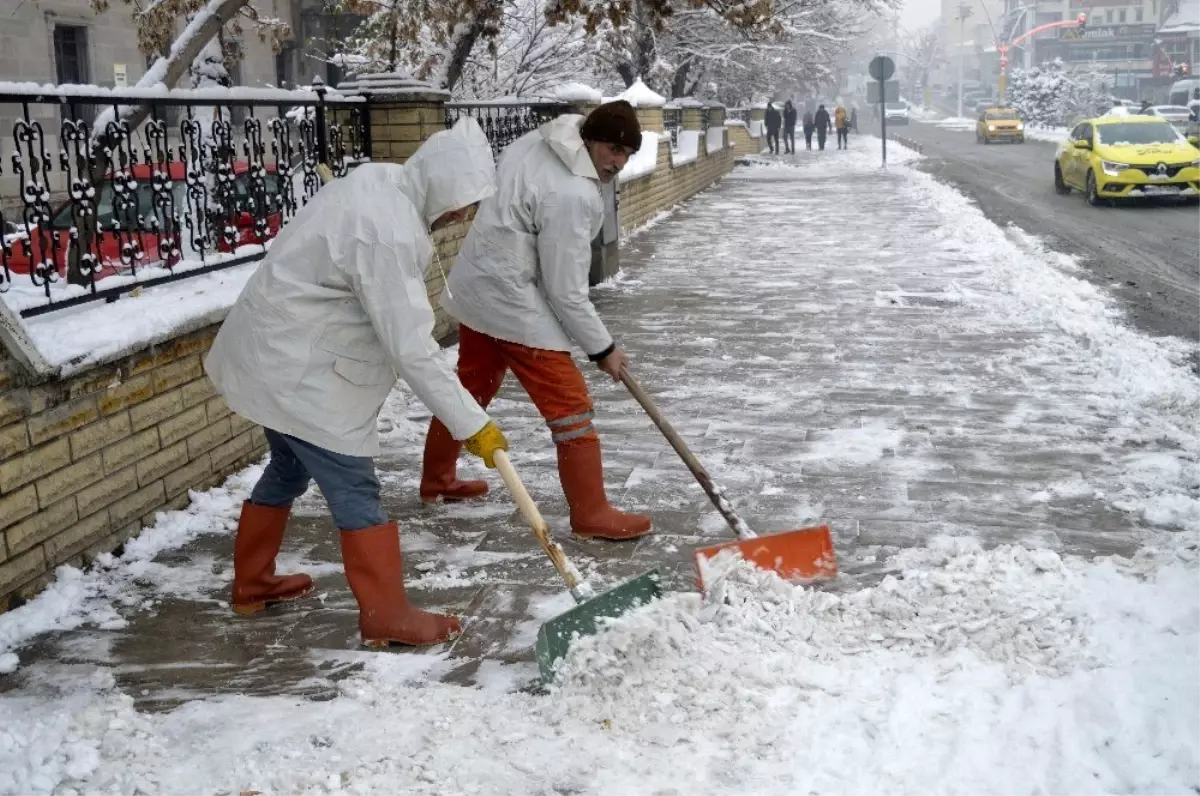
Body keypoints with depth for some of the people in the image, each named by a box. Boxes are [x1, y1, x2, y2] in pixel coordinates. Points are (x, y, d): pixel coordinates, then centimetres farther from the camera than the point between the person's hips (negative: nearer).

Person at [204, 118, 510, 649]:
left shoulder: (382, 182, 1)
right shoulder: (390, 233, -29)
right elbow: (411, 351, -29)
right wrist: (472, 424, -24)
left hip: (275, 352, 10)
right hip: (297, 369, -10)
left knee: (290, 468, 23)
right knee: (354, 489, -3)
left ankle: (252, 583, 38)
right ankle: (386, 617, 5)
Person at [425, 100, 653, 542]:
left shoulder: (536, 142, 2)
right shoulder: (572, 196, -24)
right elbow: (566, 291, -20)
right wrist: (602, 348, -8)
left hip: (477, 286, 10)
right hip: (512, 302, -10)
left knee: (471, 387, 26)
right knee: (571, 407, -4)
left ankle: (436, 476, 42)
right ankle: (591, 514, 1)